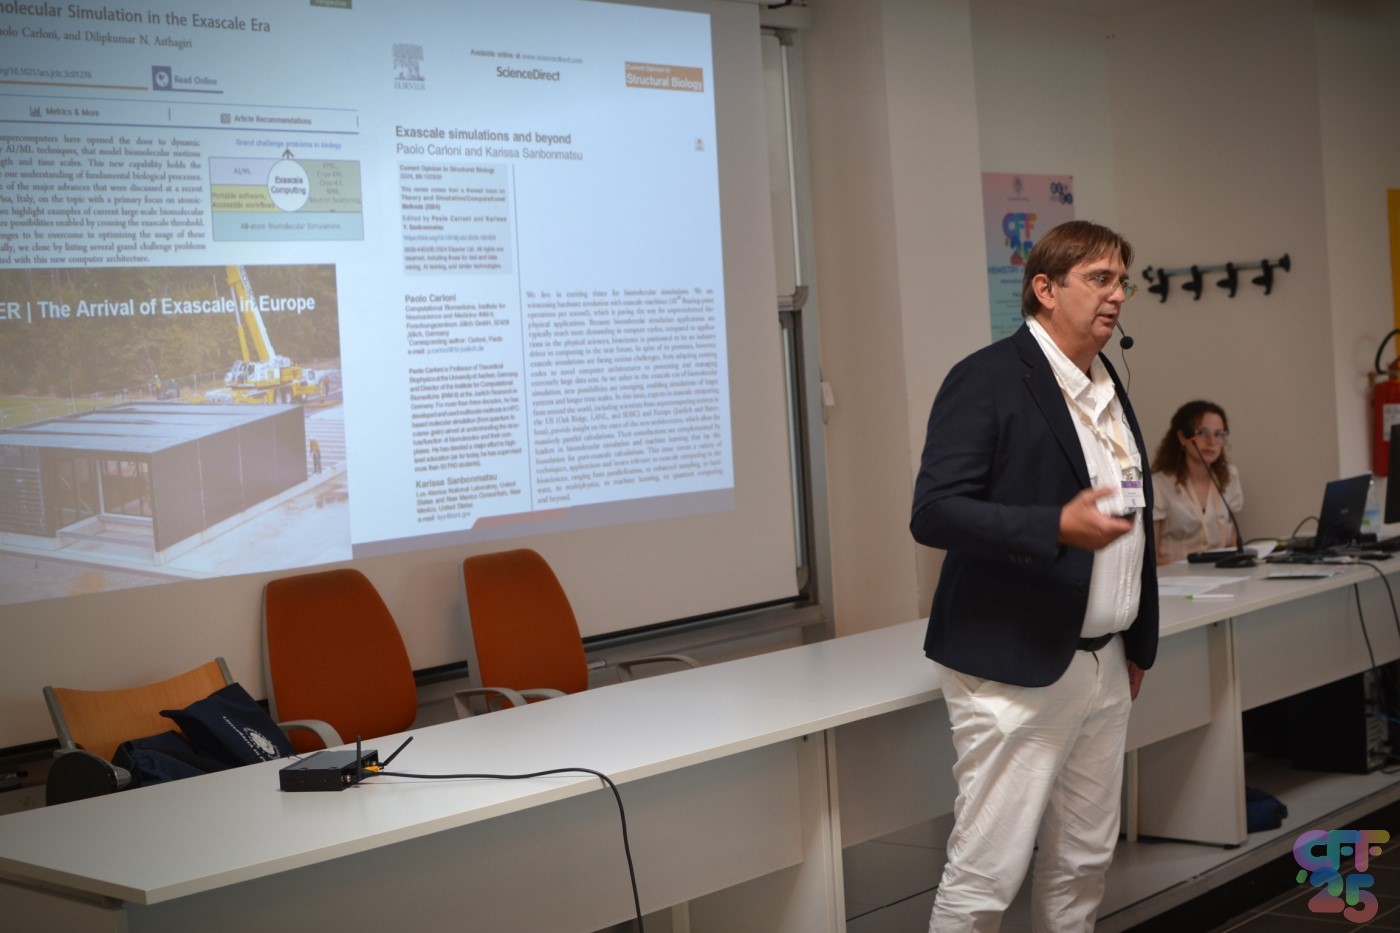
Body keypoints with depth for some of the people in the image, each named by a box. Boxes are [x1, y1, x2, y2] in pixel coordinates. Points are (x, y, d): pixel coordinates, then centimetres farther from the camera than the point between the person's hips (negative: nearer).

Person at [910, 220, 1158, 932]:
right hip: (1015, 667, -8)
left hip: (1103, 666, 8)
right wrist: (1057, 527, -28)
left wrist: (1138, 644, 21)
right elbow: (933, 512, -18)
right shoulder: (987, 379, -10)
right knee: (986, 873, -4)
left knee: (1082, 865, 13)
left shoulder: (1109, 388, 15)